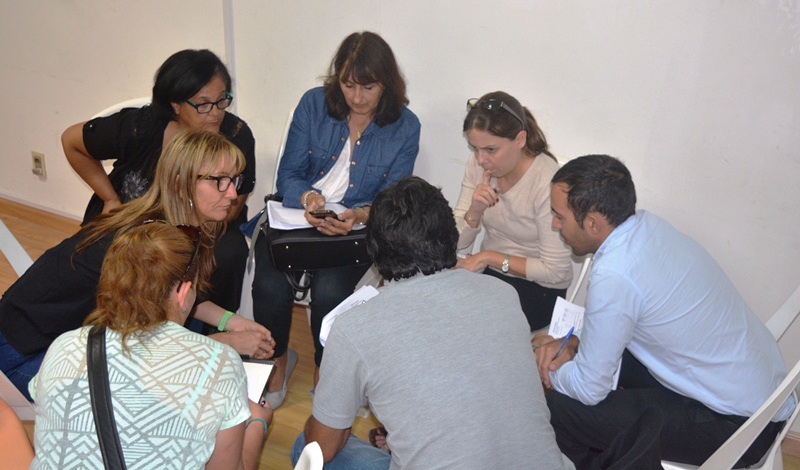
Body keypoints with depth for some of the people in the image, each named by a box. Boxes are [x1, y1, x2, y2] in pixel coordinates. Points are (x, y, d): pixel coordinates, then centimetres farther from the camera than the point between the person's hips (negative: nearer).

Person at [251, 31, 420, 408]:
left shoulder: (405, 127, -3)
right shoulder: (314, 104, -1)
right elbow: (288, 174, 1)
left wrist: (359, 216, -25)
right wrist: (307, 197, -22)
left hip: (358, 228, -1)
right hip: (296, 217, 2)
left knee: (330, 291, -29)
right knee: (271, 284, -25)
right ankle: (278, 360, 8)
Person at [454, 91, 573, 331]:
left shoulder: (548, 182, -23)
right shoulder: (478, 165, -4)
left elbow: (555, 271, -19)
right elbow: (458, 243, -3)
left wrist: (490, 257, -16)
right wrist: (474, 211, -22)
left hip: (539, 288, -5)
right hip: (488, 273, 6)